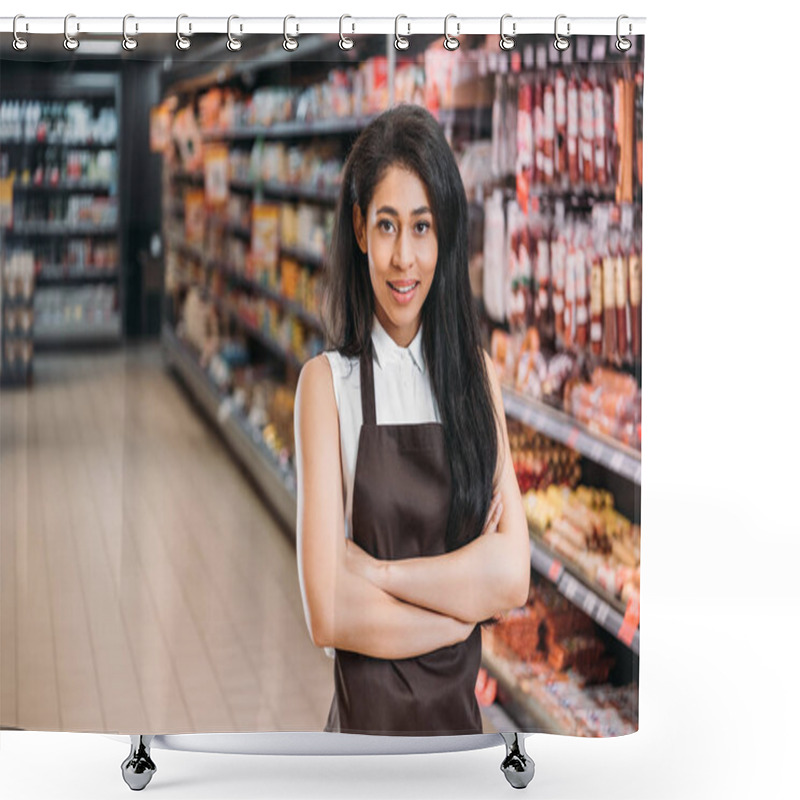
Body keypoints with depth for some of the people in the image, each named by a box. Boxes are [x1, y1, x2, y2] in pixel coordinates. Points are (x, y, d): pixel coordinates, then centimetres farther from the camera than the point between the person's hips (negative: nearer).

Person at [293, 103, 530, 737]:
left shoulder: (478, 372, 3)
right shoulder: (326, 382, -8)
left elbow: (515, 575, -7)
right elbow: (330, 615, -16)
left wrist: (378, 571, -15)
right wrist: (468, 600, -10)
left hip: (461, 712, 3)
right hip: (367, 715, -3)